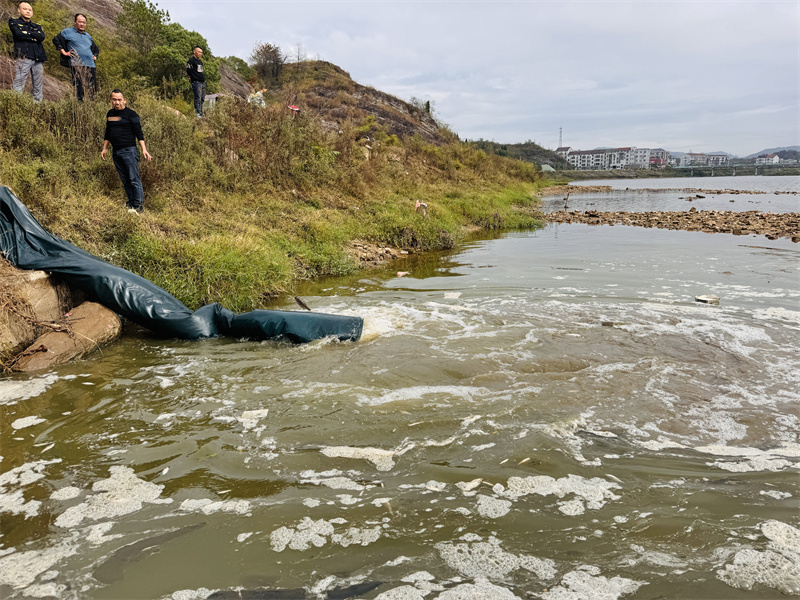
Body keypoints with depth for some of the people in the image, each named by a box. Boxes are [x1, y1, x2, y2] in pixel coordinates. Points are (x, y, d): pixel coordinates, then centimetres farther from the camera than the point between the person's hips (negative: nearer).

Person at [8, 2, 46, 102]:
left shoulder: (37, 27, 24)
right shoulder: (14, 22, 14)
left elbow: (42, 37, 4)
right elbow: (18, 34, -5)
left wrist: (27, 33, -2)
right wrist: (34, 37, 1)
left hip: (38, 58, 4)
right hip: (24, 57, -4)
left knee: (38, 85, 3)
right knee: (19, 84, -13)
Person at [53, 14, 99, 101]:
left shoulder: (88, 36, 28)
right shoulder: (68, 32, 13)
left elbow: (96, 49, 40)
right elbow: (56, 40, 11)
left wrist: (95, 56, 21)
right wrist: (64, 52, 2)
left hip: (90, 65, 5)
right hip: (77, 64, -5)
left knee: (92, 88, -4)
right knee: (79, 87, -17)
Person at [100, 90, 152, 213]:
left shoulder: (131, 114, -4)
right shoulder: (110, 114, 15)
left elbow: (139, 133, -8)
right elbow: (108, 132, 25)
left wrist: (144, 149, -17)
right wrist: (104, 148, 25)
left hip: (129, 151, -6)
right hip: (116, 152, 6)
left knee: (134, 179, -8)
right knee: (125, 180, 8)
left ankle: (138, 205, -4)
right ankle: (131, 203, 14)